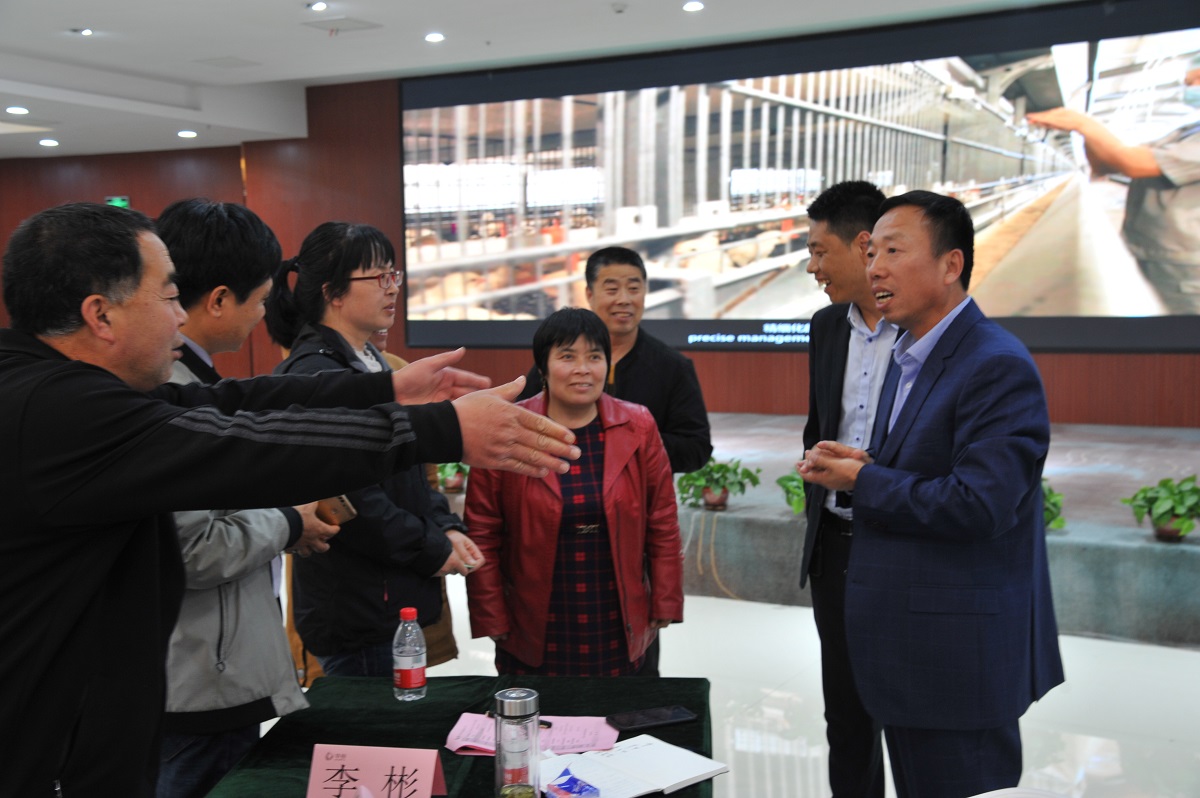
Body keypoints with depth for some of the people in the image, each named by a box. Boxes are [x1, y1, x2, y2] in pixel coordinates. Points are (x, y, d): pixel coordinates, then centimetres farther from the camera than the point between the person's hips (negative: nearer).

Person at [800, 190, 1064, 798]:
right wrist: (858, 467, -2)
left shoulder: (998, 367, -17)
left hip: (962, 652, -9)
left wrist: (861, 480, -15)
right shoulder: (906, 358, 13)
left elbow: (979, 504, -26)